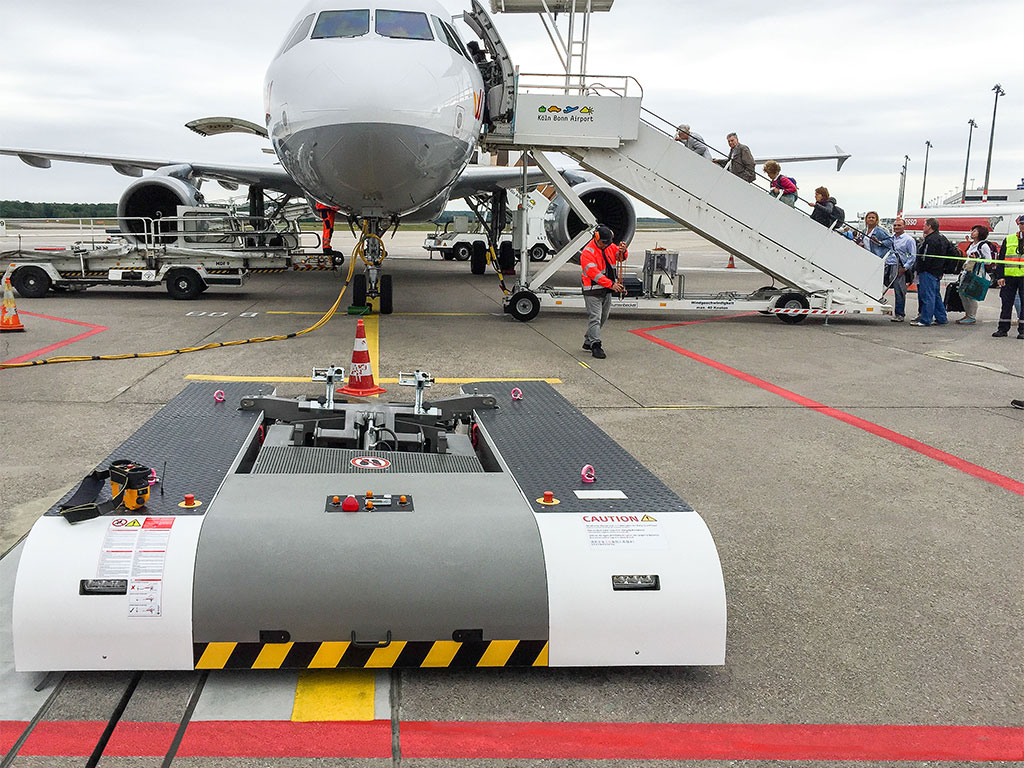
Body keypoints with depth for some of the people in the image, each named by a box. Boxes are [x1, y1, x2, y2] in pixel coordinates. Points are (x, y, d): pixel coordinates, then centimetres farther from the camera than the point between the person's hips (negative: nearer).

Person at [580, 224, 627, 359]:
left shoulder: (610, 247, 5)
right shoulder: (588, 253, -19)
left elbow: (620, 257, 13)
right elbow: (594, 273, -26)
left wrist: (622, 251, -13)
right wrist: (611, 284, -33)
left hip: (607, 290, 8)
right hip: (593, 291, -8)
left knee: (602, 318, 15)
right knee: (595, 318, -11)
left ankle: (588, 342, 27)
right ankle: (595, 345, -11)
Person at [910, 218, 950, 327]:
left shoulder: (931, 240, -16)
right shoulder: (942, 239, 17)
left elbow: (926, 258, -21)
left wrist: (921, 270, -13)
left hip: (928, 272, -10)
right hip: (937, 272, 10)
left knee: (927, 295, -9)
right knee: (935, 295, 17)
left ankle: (925, 320, -8)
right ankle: (941, 318, 21)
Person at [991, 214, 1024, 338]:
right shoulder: (1008, 240, 11)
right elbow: (1001, 259, 9)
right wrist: (1000, 276, 0)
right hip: (1009, 276, 2)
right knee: (1006, 302, 4)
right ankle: (1003, 328, 11)